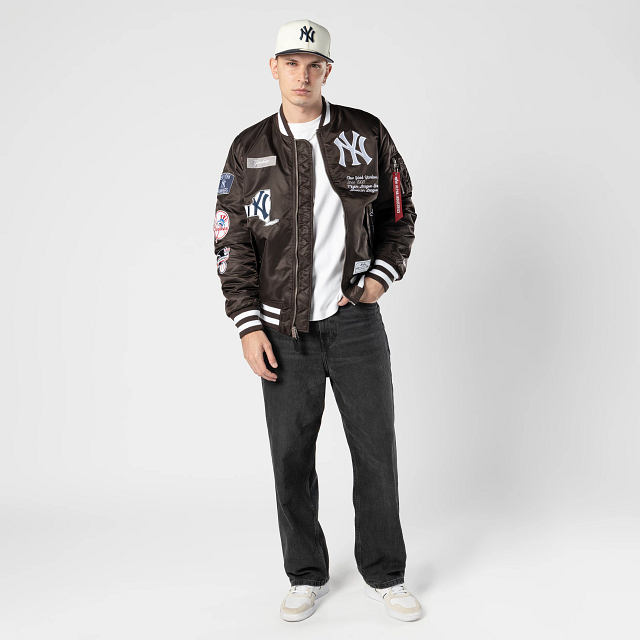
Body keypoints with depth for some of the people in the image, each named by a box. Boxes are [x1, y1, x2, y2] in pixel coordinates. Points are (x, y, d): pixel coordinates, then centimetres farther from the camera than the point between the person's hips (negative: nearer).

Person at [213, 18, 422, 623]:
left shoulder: (366, 133, 4)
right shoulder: (249, 149, 4)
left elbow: (399, 211, 12)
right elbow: (232, 243, 3)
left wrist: (383, 275, -3)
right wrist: (248, 327, -4)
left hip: (355, 321, 0)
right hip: (283, 331, 1)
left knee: (376, 452, 4)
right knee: (292, 458, 7)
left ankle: (384, 574, 23)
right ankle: (307, 576, 26)